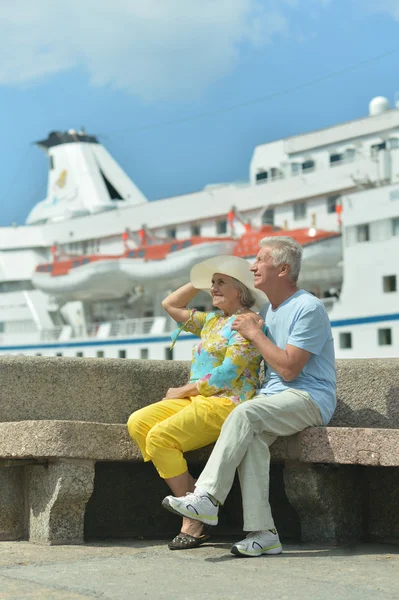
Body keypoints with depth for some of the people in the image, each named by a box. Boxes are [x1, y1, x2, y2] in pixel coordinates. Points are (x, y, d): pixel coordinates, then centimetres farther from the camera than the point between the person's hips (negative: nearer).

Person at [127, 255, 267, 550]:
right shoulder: (212, 320, 21)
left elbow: (226, 375, -16)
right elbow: (171, 305, 32)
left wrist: (183, 391, -7)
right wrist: (199, 282, 22)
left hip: (227, 404, -9)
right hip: (198, 400, 9)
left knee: (159, 437, -25)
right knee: (138, 423, -9)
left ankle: (194, 521, -17)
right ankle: (192, 494, -11)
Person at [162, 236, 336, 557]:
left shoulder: (309, 308, -10)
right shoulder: (272, 309, 19)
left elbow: (288, 368, -17)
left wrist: (254, 333, -9)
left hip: (310, 398, -7)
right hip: (275, 395, 7)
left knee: (245, 414, -31)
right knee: (252, 438, -26)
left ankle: (207, 497, -32)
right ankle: (262, 533, -30)